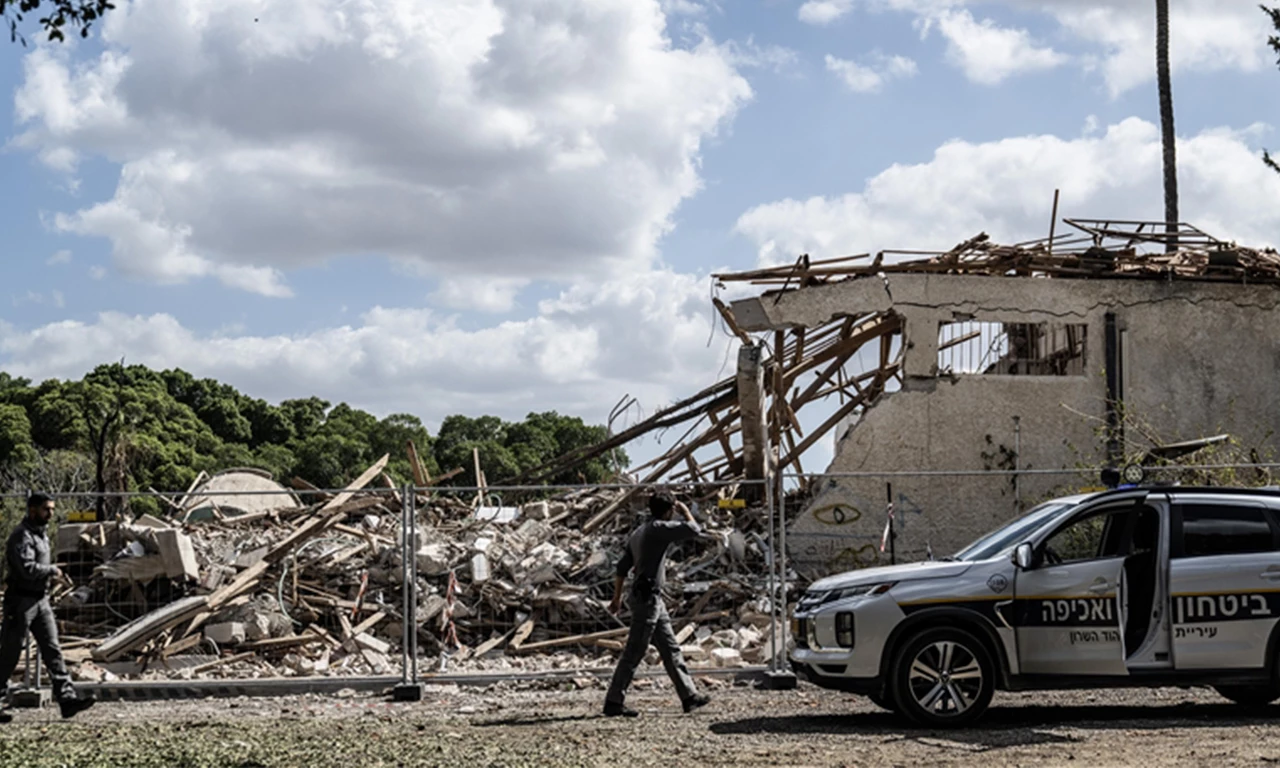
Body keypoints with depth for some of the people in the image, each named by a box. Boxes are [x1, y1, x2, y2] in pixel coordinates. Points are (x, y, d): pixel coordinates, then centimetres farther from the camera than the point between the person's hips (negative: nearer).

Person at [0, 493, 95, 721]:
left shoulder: (42, 533, 16)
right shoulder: (22, 535, -15)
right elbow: (27, 568, -26)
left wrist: (51, 574, 9)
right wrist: (53, 570, -12)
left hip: (41, 600, 9)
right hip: (21, 601, -9)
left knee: (52, 650, 1)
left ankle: (67, 698, -3)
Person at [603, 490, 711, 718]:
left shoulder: (639, 532, 16)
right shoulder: (659, 528, -12)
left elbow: (622, 567, 17)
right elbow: (693, 530, -15)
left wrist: (617, 598, 21)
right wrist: (685, 511, 4)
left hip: (652, 599, 10)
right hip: (648, 598, -10)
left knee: (670, 648, 12)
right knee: (633, 653, -6)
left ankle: (689, 695, 15)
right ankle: (614, 702, -2)